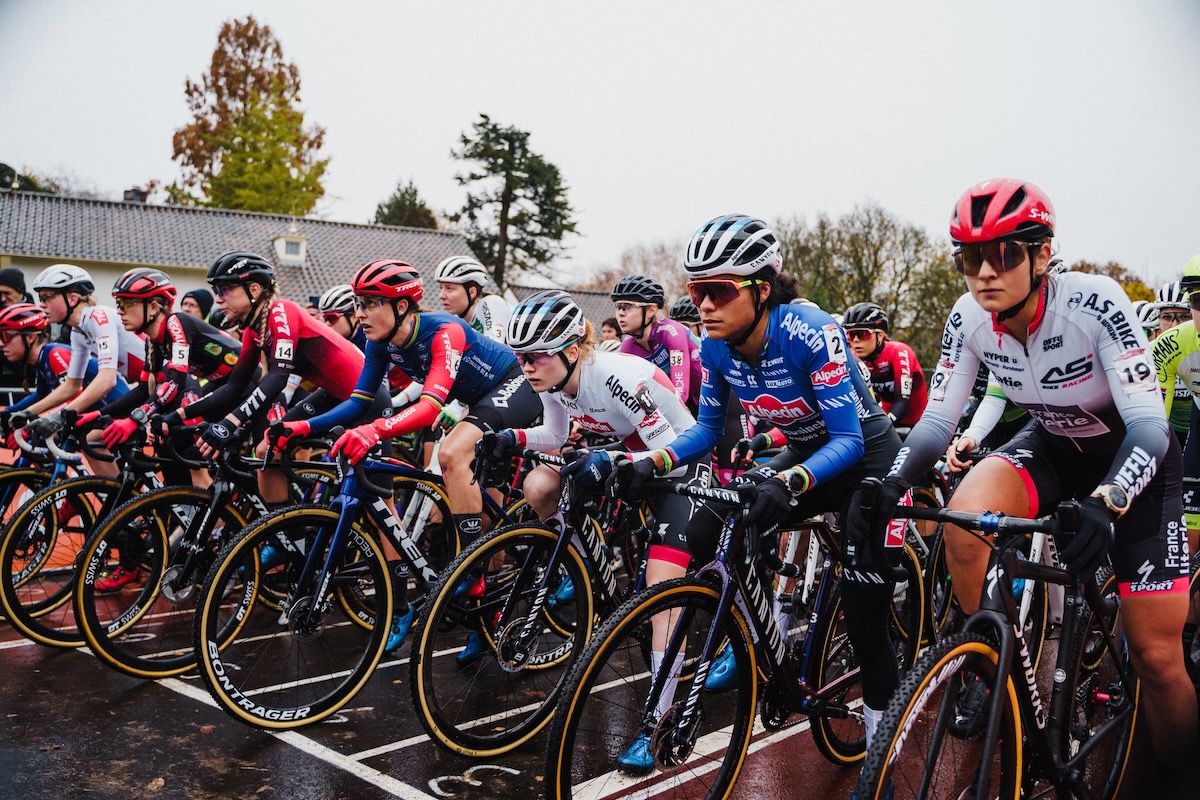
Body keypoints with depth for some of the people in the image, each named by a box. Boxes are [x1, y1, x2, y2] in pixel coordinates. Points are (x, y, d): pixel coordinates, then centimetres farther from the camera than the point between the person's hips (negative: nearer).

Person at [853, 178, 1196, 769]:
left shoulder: (1093, 304, -30)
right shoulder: (969, 321, -17)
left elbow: (1150, 425, -32)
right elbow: (937, 420, -14)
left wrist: (1104, 504, -50)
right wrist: (891, 484, -33)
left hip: (1133, 456, -3)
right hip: (1054, 447, 3)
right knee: (965, 514, -31)